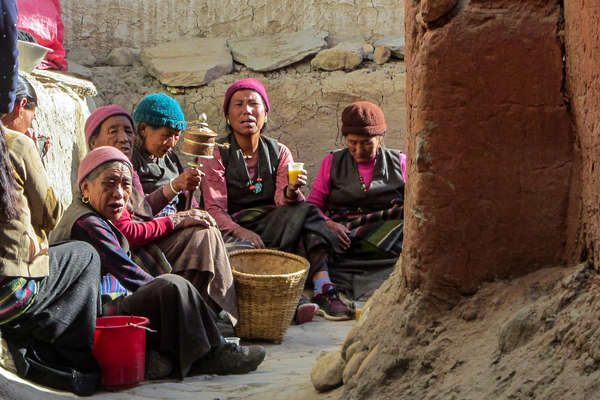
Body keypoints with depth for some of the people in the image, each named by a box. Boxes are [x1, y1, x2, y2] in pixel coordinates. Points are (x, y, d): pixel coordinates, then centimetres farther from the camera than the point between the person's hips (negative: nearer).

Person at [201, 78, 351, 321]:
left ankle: (324, 291, -41)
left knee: (306, 212, -27)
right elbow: (214, 209, -6)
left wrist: (291, 191, -27)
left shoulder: (279, 152, 12)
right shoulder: (218, 155, 4)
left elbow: (282, 201, -2)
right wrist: (241, 231, -26)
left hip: (273, 224, 3)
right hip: (234, 230, -3)